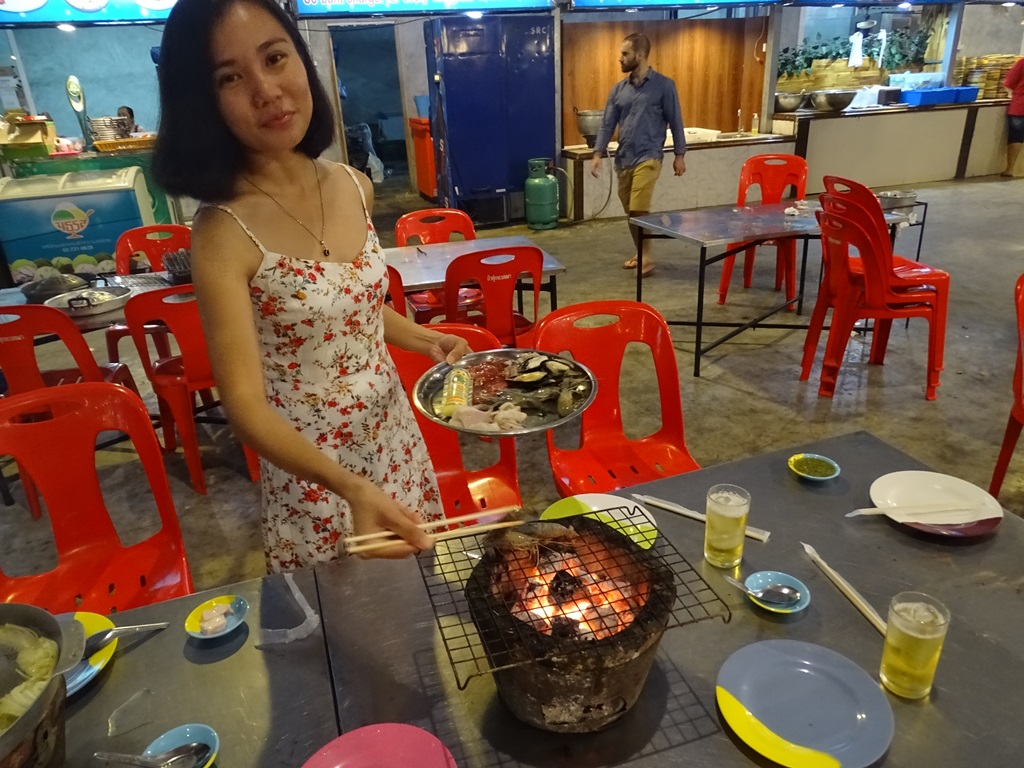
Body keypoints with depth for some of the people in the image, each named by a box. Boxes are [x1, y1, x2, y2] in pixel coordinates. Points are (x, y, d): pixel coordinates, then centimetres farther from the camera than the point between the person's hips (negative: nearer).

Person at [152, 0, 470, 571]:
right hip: (309, 462, -5)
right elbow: (247, 405, -25)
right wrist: (351, 489, -38)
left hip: (395, 431, 6)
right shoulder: (224, 233, -22)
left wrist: (424, 340, -2)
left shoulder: (355, 188, -4)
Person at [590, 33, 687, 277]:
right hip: (623, 159, 5)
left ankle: (647, 257, -2)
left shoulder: (663, 85, -3)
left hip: (648, 158, -5)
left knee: (639, 209, -16)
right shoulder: (618, 89, 9)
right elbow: (607, 124, 8)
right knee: (630, 211, 10)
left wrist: (679, 155, -2)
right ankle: (640, 253, 24)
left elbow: (675, 121, -1)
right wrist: (598, 153, -4)